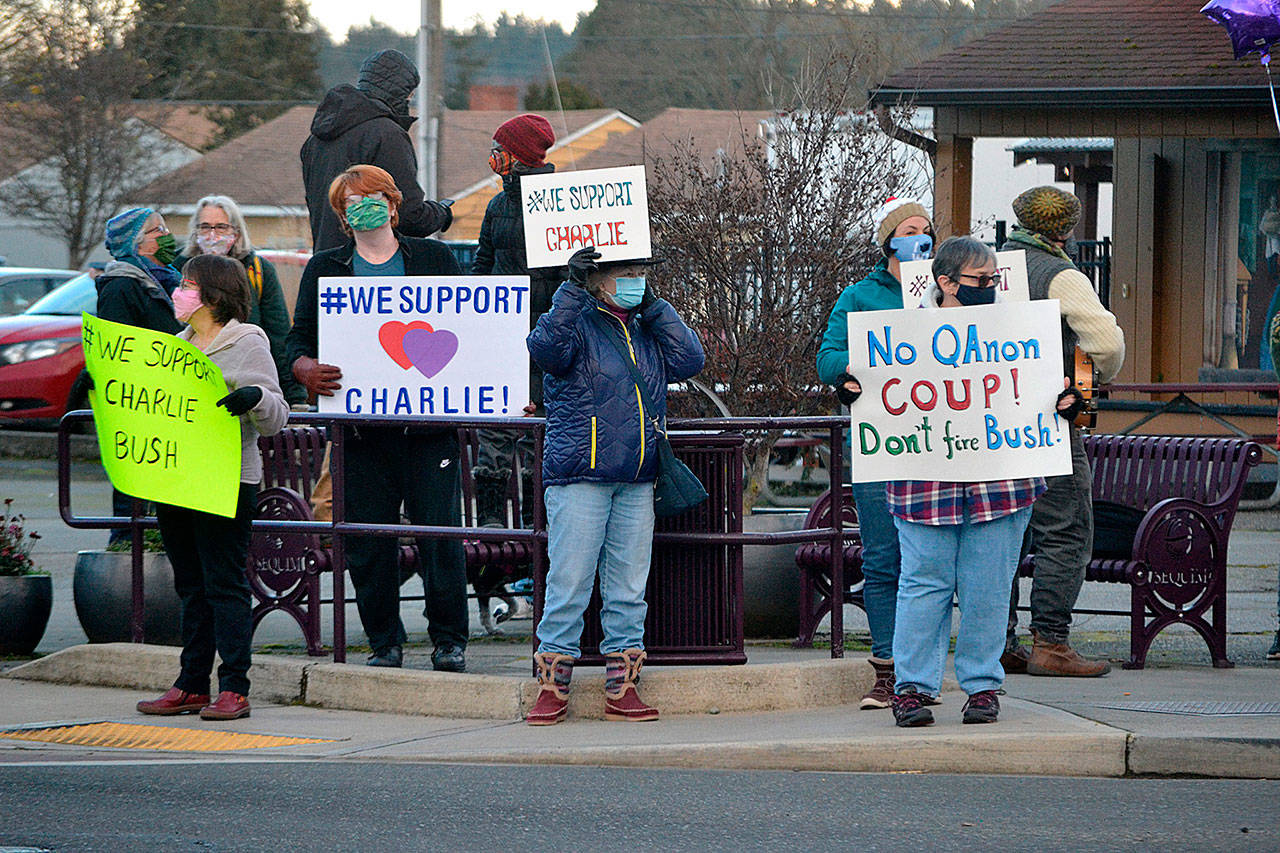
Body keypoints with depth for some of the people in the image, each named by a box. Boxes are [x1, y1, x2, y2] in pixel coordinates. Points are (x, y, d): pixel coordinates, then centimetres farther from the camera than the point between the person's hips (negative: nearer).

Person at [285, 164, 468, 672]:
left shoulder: (433, 259, 12)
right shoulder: (325, 269, 13)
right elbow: (298, 339, 10)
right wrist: (307, 370, -13)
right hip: (361, 419, 1)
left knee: (440, 532, -5)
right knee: (367, 541, 0)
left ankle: (449, 641, 5)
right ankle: (385, 643, 11)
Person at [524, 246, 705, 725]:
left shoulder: (647, 332, 17)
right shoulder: (577, 324, -1)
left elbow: (689, 361, 6)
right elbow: (546, 348, -21)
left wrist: (655, 307, 4)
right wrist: (572, 290, -26)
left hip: (636, 483, 6)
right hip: (578, 477, -6)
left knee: (628, 587, 6)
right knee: (569, 583, -6)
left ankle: (621, 690, 10)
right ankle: (553, 688, 1)